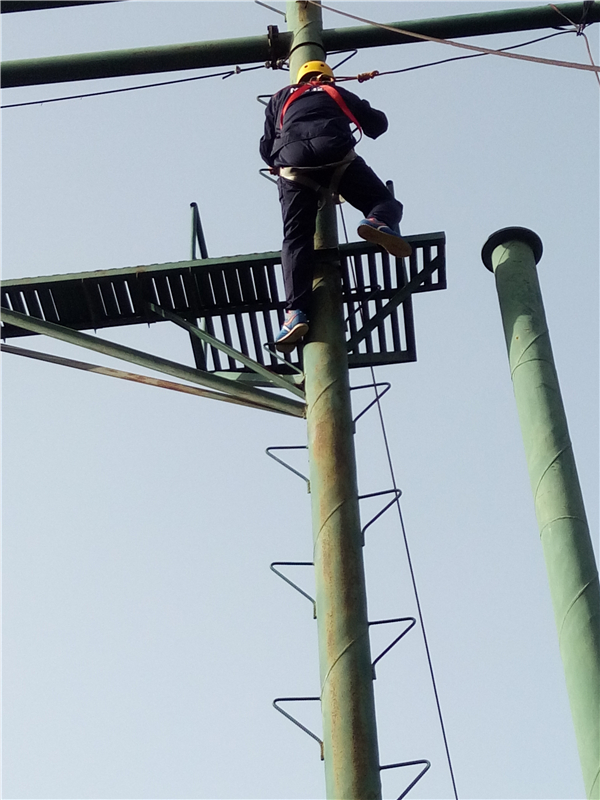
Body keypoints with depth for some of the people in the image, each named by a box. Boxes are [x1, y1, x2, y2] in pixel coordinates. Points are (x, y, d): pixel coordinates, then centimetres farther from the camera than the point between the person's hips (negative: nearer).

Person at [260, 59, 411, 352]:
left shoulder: (281, 97, 36)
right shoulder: (338, 93, 34)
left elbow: (266, 149, 29)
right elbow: (378, 123, 34)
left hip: (292, 163, 1)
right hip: (336, 156, -1)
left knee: (296, 239, -6)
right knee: (387, 203, 7)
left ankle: (296, 311, -26)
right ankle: (379, 222, -32)